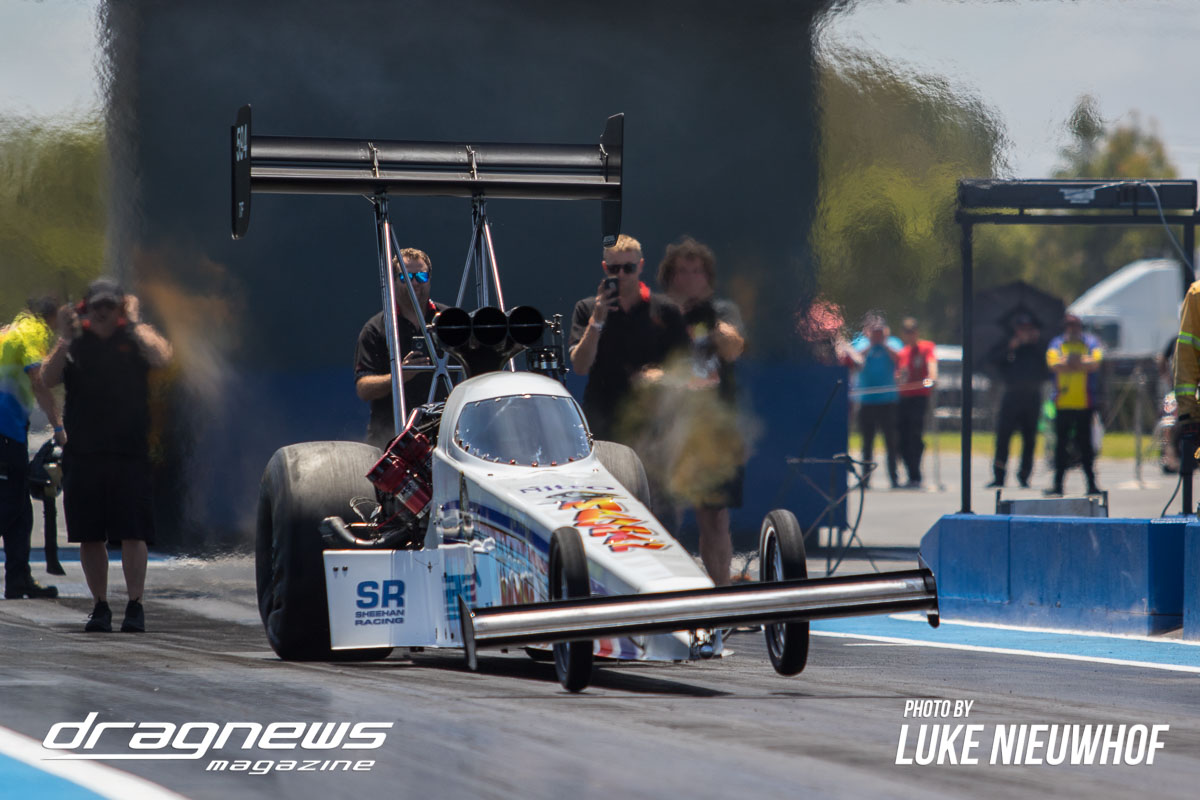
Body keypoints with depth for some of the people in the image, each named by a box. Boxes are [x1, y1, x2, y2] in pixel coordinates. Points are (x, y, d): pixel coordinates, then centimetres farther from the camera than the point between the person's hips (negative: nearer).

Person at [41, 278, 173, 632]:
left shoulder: (135, 337, 5)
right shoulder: (75, 343, 8)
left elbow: (161, 358, -14)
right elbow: (49, 379, -5)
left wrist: (135, 323, -12)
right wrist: (65, 339, -14)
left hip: (129, 451, -2)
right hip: (82, 453, 2)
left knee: (133, 533, -6)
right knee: (89, 536, 6)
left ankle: (135, 605, -1)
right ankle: (100, 606, 15)